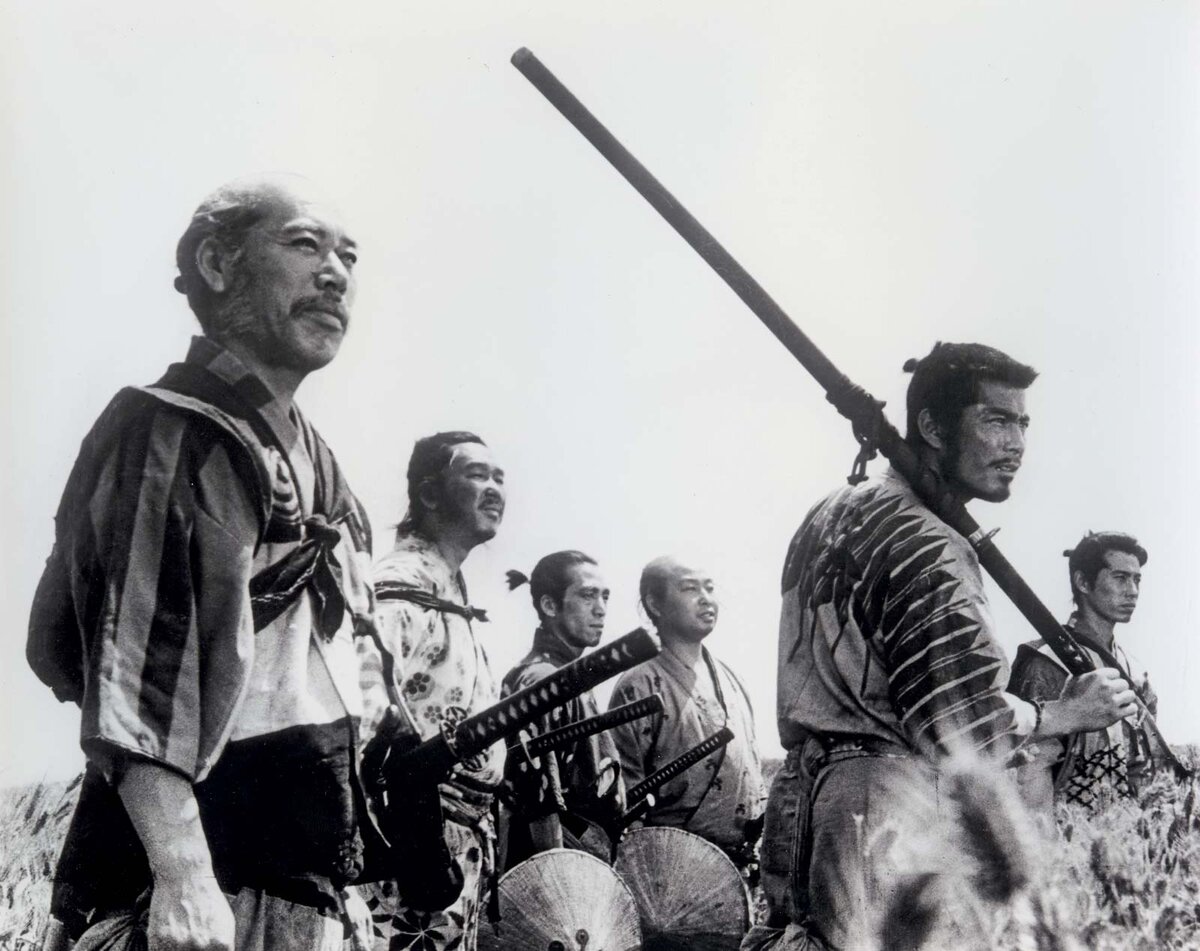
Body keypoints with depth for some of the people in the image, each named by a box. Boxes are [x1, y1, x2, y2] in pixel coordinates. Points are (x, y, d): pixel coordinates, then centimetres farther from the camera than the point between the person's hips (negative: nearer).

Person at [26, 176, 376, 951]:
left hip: (307, 868, 8)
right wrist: (182, 873, -26)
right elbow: (131, 669, -18)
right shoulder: (167, 431, -9)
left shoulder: (320, 465, 15)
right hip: (196, 859, -8)